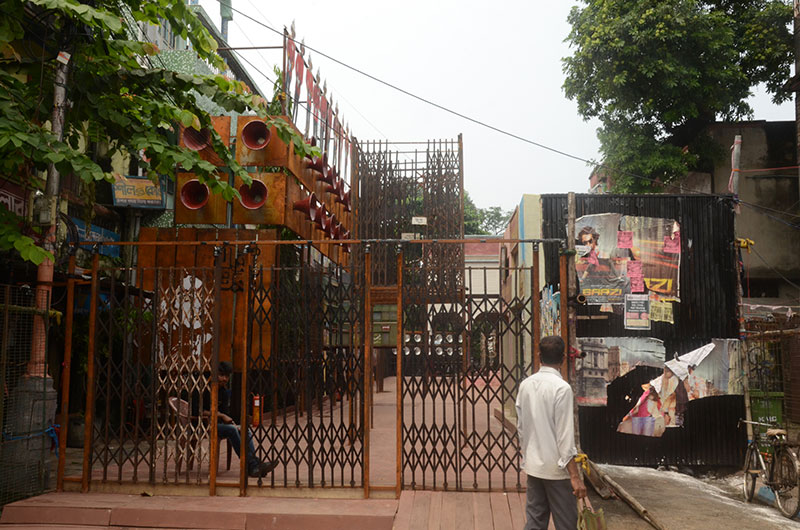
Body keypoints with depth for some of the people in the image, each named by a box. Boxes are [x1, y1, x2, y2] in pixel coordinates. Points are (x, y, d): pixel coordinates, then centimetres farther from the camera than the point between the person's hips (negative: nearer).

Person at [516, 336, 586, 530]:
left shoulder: (525, 385, 3)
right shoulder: (561, 387, -16)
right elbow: (565, 435, -18)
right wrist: (575, 476, -15)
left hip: (532, 465, 6)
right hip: (556, 469, -6)